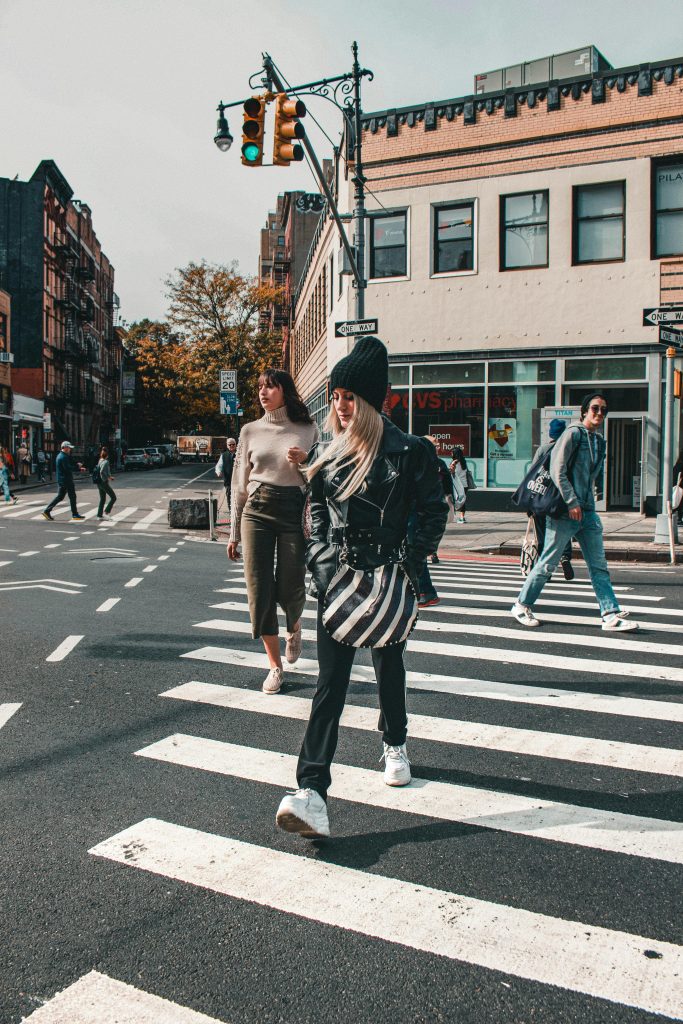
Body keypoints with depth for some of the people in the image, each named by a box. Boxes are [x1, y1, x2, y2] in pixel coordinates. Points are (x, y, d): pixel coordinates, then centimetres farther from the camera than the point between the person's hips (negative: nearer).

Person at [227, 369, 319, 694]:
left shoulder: (308, 430, 5)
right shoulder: (251, 430, 8)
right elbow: (240, 484, 11)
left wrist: (306, 461, -11)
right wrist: (234, 532, 9)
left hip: (295, 510, -1)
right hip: (257, 510, 1)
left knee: (290, 587, -1)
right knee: (259, 588, -2)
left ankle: (294, 627, 37)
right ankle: (275, 665, 12)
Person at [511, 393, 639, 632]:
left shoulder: (599, 440, 15)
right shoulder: (573, 434, -8)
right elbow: (557, 470, -14)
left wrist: (588, 501, 14)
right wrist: (572, 502, -17)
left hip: (588, 512, 8)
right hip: (565, 511, -7)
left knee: (599, 565, 4)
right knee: (548, 562, 0)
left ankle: (611, 615, 5)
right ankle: (522, 605, 14)